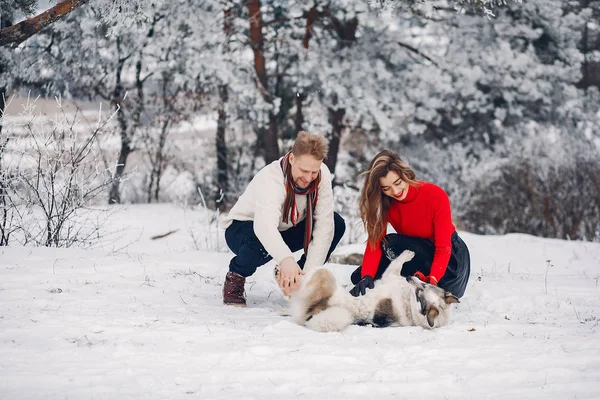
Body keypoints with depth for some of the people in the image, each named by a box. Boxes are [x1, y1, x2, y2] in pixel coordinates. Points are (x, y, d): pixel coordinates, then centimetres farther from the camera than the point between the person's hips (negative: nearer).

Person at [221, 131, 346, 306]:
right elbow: (264, 225, -55)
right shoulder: (270, 179, -37)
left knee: (337, 224, -17)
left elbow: (324, 226, -24)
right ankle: (235, 278, -6)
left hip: (285, 230, 5)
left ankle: (296, 278, 1)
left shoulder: (322, 175, -21)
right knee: (262, 244, -41)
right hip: (242, 228, -5)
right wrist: (286, 259, -74)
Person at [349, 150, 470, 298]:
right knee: (359, 277, -12)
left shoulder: (436, 196, -25)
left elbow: (443, 248, -25)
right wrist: (366, 277, -37)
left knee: (392, 243, -31)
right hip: (415, 254, 6)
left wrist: (432, 280, -42)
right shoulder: (384, 204, -12)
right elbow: (374, 243, -18)